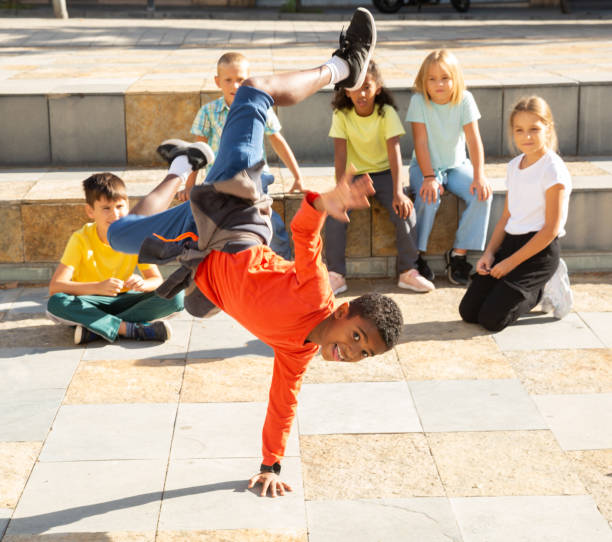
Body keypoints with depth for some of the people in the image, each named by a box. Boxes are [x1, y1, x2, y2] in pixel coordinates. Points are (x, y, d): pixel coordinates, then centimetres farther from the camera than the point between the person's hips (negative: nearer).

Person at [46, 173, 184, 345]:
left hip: (122, 301, 3)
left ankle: (96, 328, -25)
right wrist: (98, 287, -41)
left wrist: (143, 284, -32)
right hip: (89, 303, -2)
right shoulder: (81, 240, -17)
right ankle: (130, 329, -32)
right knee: (56, 303, -34)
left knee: (175, 297, -21)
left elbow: (157, 280, -6)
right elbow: (55, 287, -26)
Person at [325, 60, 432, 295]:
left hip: (384, 174, -1)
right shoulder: (341, 115, -9)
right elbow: (340, 153, -14)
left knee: (405, 211, -24)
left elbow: (394, 152, -21)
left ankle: (408, 271, -9)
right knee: (334, 213, -23)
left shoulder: (387, 113, -13)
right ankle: (336, 275, -14)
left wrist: (398, 192, -32)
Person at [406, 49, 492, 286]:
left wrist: (479, 176, -22)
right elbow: (421, 142, -17)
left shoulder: (464, 100, -10)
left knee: (482, 195, -23)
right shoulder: (419, 101, -14)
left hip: (457, 165, 3)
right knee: (428, 198, -32)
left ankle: (458, 254, -11)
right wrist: (429, 177, -26)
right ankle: (417, 256, -13)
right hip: (426, 166, -2)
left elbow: (474, 140, -12)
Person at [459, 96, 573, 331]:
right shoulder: (514, 166, 11)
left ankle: (544, 290, 9)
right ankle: (532, 289, 17)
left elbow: (551, 228, -15)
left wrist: (511, 262, -15)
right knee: (468, 311, -1)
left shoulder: (553, 169, -12)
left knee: (491, 319, -16)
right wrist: (489, 253, 2)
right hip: (510, 243, 7)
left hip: (539, 250, -7)